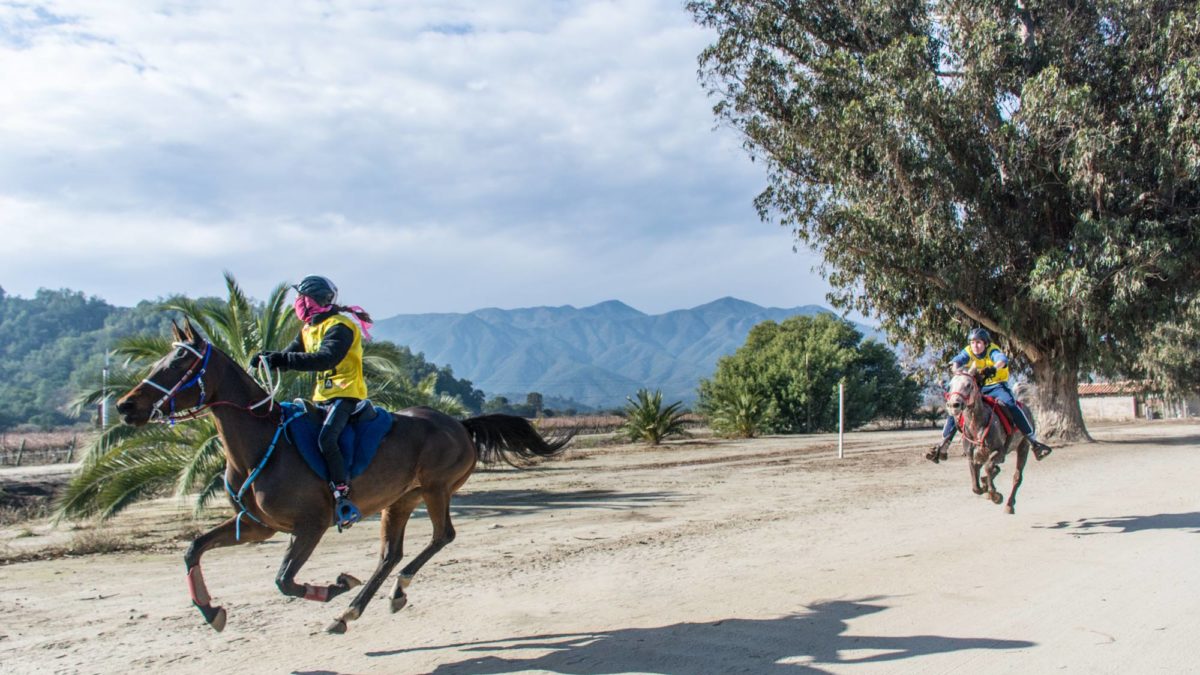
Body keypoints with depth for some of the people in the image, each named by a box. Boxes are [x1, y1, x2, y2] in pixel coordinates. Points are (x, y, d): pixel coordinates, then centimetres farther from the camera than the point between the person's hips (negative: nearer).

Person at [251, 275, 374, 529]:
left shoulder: (340, 326, -14)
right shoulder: (308, 329, 16)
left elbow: (326, 358, -29)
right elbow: (292, 354, 14)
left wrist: (284, 359, -34)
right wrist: (269, 357, -8)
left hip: (346, 394, -10)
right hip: (322, 396, 10)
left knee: (326, 438, -28)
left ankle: (343, 497, -25)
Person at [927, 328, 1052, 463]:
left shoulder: (992, 351, -17)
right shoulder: (968, 352, -6)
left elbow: (1002, 359, -39)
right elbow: (957, 360, -24)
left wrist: (994, 368, -62)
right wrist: (956, 369, -49)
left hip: (996, 386, -4)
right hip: (976, 387, 4)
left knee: (1011, 405, -29)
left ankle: (1033, 440, -21)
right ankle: (943, 445, -1)